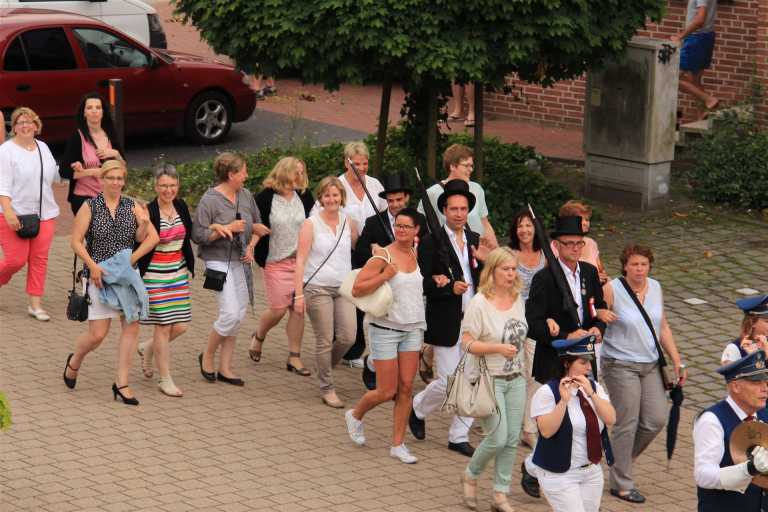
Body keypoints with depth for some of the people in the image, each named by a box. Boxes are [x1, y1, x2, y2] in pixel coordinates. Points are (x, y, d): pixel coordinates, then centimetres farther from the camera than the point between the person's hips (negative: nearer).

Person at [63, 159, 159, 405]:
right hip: (98, 276, -3)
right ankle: (74, 362, 27)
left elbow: (151, 238, 5)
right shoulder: (90, 207, -2)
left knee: (131, 327, -3)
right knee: (98, 333, -4)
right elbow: (76, 241, -4)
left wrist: (143, 224, -15)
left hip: (127, 275, 3)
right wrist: (93, 266, -14)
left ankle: (122, 383, 7)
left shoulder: (132, 207, 6)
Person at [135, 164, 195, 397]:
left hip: (179, 272, 6)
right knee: (164, 326, -3)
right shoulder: (148, 212, -14)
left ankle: (148, 348, 32)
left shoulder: (181, 207, 5)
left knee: (181, 326, 4)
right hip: (155, 273, -6)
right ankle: (165, 379, 9)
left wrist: (189, 267, 17)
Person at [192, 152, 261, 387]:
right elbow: (198, 235, -13)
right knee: (230, 313, -15)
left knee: (238, 315, 6)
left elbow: (257, 224, 19)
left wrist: (251, 246, 3)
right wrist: (227, 229, -17)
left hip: (241, 262, 7)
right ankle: (207, 357, 8)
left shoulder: (245, 195, 8)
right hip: (219, 261, -7)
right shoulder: (210, 200, -11)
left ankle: (225, 368, 15)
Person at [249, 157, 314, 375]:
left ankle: (294, 358, 10)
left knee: (299, 309, 1)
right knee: (278, 309, -4)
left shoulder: (304, 196, 4)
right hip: (276, 261, -4)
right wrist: (254, 227, -21)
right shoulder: (265, 197, -9)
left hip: (302, 260, 4)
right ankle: (258, 336, 29)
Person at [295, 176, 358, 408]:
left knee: (347, 337, -3)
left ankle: (325, 367, 26)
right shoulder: (311, 224, -5)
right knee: (325, 341, -1)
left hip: (344, 288, 4)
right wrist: (298, 294, -12)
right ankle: (327, 389, 11)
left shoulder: (349, 222, 7)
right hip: (318, 288, -4)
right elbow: (300, 260, -7)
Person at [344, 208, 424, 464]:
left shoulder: (415, 255, 7)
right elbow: (357, 289, -17)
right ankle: (355, 415, 27)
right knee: (387, 391, -2)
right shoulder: (383, 256, -12)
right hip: (385, 329, -5)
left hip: (412, 329, 5)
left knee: (406, 388, 2)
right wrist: (385, 275, -26)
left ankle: (398, 445, 9)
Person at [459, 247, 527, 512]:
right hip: (490, 380, -6)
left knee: (512, 440, 5)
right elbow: (467, 343, -15)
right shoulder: (479, 303, -13)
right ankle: (470, 476, 19)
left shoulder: (518, 299, 6)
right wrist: (498, 348, -25)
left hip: (516, 379, 6)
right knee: (498, 439, -9)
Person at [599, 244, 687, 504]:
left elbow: (663, 328, 13)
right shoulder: (612, 289, -12)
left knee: (656, 420, 3)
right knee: (627, 424, -3)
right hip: (620, 365, -6)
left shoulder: (655, 288, 5)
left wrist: (676, 361, 10)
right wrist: (600, 315, -30)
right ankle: (621, 484, 10)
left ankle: (622, 458, 28)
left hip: (650, 365, 6)